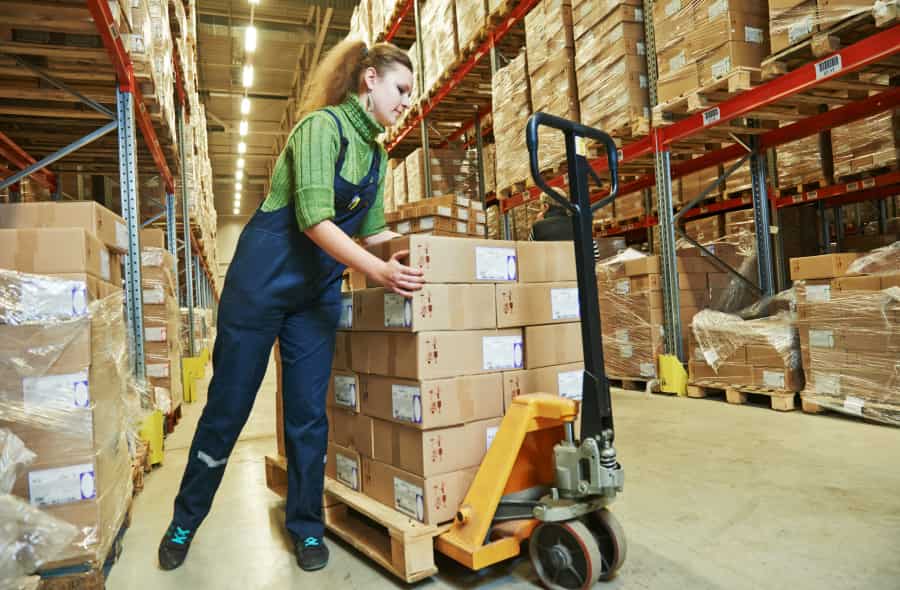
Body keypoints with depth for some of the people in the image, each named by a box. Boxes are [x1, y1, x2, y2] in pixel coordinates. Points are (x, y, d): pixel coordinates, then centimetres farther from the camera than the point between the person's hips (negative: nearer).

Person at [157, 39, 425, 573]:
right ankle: (185, 521, 27)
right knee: (228, 405, 6)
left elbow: (373, 231, 13)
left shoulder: (378, 156, 10)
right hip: (263, 279, -6)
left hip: (319, 291, 6)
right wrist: (379, 272, -34)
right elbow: (313, 219, -26)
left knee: (309, 411, 7)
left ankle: (307, 526, 22)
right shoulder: (322, 125, -14)